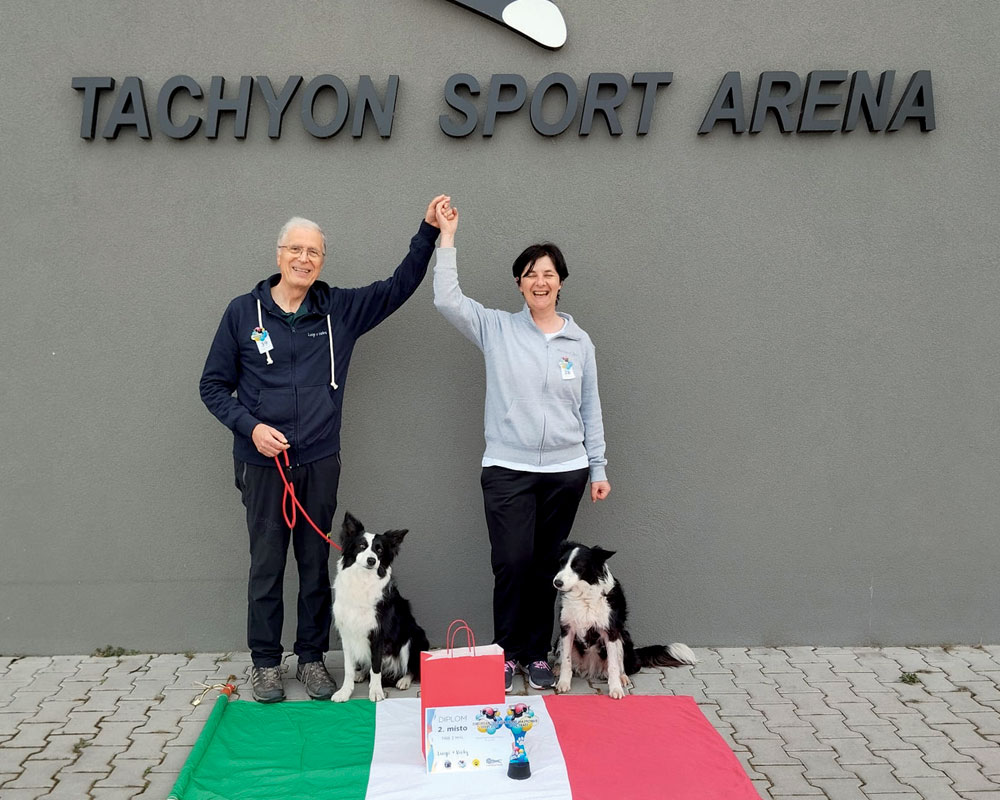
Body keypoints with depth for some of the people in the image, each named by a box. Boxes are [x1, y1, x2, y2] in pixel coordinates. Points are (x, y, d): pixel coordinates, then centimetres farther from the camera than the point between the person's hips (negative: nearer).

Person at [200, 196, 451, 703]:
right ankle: (265, 662, 21)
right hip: (262, 463, -1)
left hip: (320, 461, 2)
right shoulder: (243, 313, 0)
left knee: (316, 564, 10)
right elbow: (213, 385, 4)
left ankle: (312, 657, 24)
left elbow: (399, 287, 7)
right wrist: (250, 426, -11)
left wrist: (428, 231, -2)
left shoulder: (340, 310, 4)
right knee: (266, 566, 7)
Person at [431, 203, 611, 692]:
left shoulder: (579, 340, 7)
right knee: (513, 563, -8)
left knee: (546, 566, 8)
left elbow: (591, 409, 10)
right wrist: (447, 237, -13)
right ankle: (507, 653, 11)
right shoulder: (497, 329, 1)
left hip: (566, 470, 2)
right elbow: (447, 300, -12)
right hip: (507, 469, -2)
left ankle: (537, 653, 23)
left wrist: (598, 469, 9)